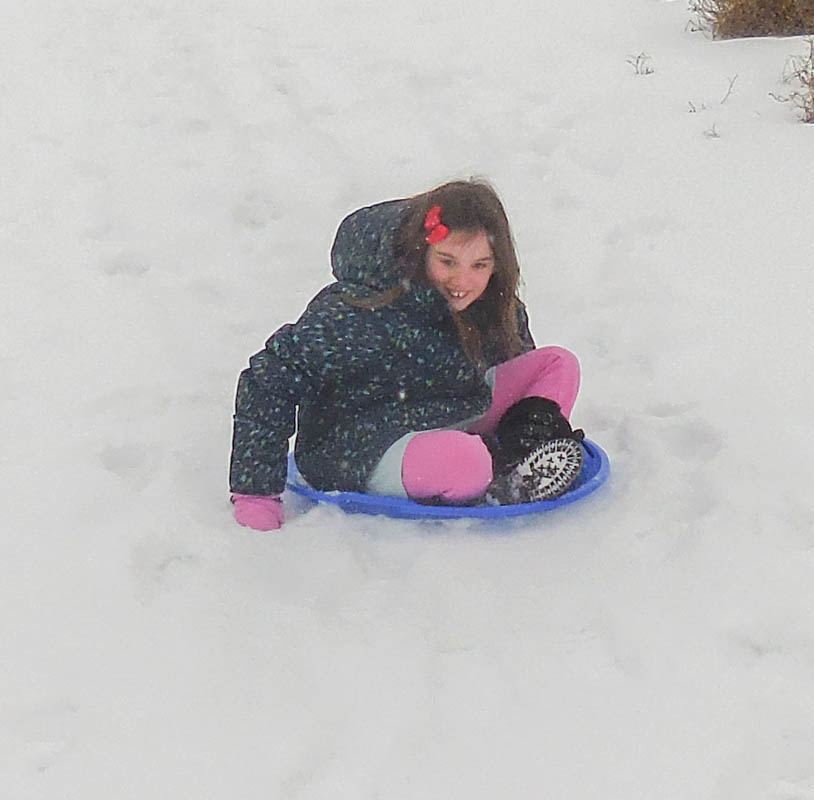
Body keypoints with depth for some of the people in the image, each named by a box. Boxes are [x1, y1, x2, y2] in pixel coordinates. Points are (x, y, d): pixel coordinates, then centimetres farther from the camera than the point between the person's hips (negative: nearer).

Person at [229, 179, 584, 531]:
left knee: (558, 364, 1)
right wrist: (255, 496, -25)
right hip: (358, 451, -8)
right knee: (465, 462, -39)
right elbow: (268, 382, -24)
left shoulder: (499, 307, -4)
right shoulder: (362, 311, -25)